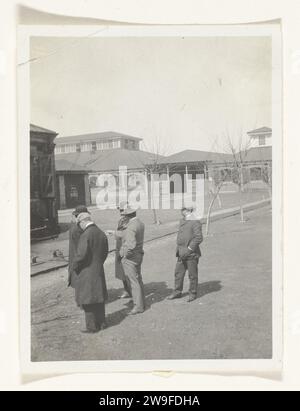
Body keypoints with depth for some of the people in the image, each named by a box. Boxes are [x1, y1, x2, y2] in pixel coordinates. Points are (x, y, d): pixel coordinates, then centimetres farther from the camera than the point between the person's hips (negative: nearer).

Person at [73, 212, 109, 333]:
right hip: (99, 271, 8)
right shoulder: (101, 233, 5)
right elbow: (105, 252, 13)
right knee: (99, 297, 18)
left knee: (88, 300, 4)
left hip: (87, 272, -8)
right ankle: (101, 322, 29)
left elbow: (81, 254, -22)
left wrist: (75, 267, -6)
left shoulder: (85, 235, -19)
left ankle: (92, 326, 11)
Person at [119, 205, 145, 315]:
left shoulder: (130, 227, -24)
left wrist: (125, 253, -16)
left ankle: (138, 306, 6)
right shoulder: (140, 223, 4)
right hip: (139, 254, 9)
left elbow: (131, 244, -35)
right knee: (138, 280, 18)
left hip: (129, 257, -9)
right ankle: (141, 302, 30)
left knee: (133, 282, -1)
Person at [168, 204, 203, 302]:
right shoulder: (182, 221, 13)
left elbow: (199, 238, -19)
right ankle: (177, 292, 24)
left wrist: (188, 249, -19)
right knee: (178, 272, 12)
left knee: (192, 274, 5)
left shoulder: (195, 222, -14)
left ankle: (193, 294, 19)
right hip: (182, 253, 8)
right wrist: (178, 248, 12)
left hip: (191, 253, -8)